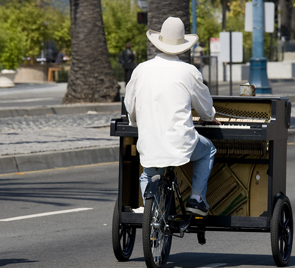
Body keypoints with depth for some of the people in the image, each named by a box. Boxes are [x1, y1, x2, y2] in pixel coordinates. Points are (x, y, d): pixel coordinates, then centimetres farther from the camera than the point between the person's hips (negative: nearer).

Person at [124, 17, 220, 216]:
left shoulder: (141, 70, 2)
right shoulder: (189, 72, -4)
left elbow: (130, 107, 15)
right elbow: (206, 109, 11)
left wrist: (136, 123, 39)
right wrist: (210, 118, 36)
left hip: (149, 148, 2)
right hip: (181, 144, -2)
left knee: (148, 178, 32)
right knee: (208, 150, 30)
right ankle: (197, 198, 17)